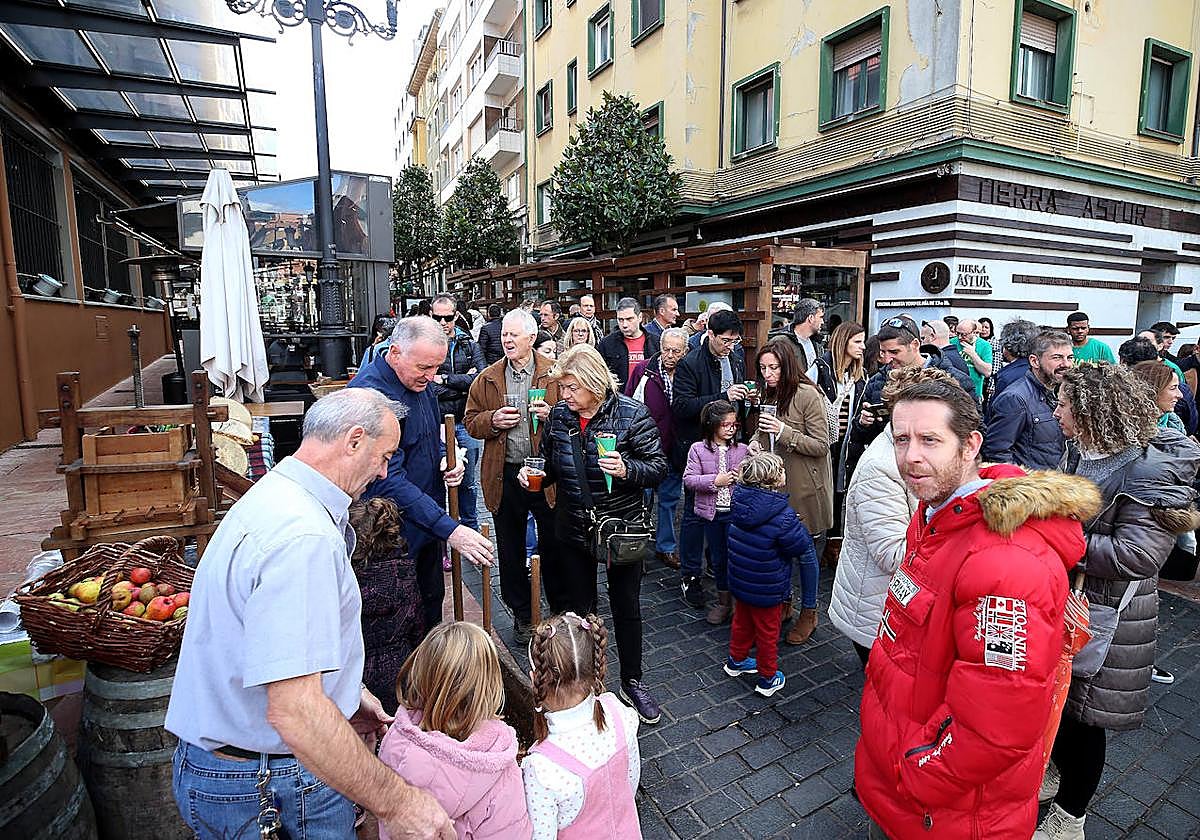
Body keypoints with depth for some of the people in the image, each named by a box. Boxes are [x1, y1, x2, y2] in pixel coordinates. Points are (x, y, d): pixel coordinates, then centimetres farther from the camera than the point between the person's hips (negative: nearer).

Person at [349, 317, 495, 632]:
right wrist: (449, 530, -35)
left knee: (432, 597, 23)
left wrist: (446, 459, -3)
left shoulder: (419, 380, 2)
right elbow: (389, 480, -32)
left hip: (428, 517, 8)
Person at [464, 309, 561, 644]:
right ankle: (521, 615, 32)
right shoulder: (487, 378, 6)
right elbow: (470, 420, 9)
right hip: (505, 476, 3)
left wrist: (552, 415, -18)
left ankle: (562, 612, 31)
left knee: (553, 547, 11)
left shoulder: (554, 373, -2)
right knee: (510, 550, 14)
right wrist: (493, 420, -11)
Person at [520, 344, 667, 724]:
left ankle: (632, 681, 35)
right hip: (573, 527, 4)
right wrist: (533, 474, -11)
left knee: (626, 607, 13)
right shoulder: (558, 415, -3)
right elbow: (551, 465, 10)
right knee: (580, 606, 18)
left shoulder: (631, 415, -15)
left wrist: (627, 469, -33)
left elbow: (658, 467, -14)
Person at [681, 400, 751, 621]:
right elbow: (688, 479, -9)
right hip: (710, 512, 0)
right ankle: (723, 601, 28)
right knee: (718, 557, 12)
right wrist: (715, 481, -18)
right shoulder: (698, 449, -4)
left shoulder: (742, 450, 1)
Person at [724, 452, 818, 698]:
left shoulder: (739, 500, -12)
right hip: (767, 589, -5)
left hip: (739, 581, 6)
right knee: (767, 632, 15)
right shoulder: (783, 516, -30)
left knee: (742, 621, 27)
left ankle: (736, 660, 46)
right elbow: (803, 548, -16)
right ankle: (768, 678, 33)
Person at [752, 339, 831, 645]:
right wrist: (755, 443, 0)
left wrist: (784, 432, -26)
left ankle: (808, 612, 25)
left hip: (805, 487, -6)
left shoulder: (807, 395, -16)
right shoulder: (768, 394, 7)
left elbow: (822, 445, -16)